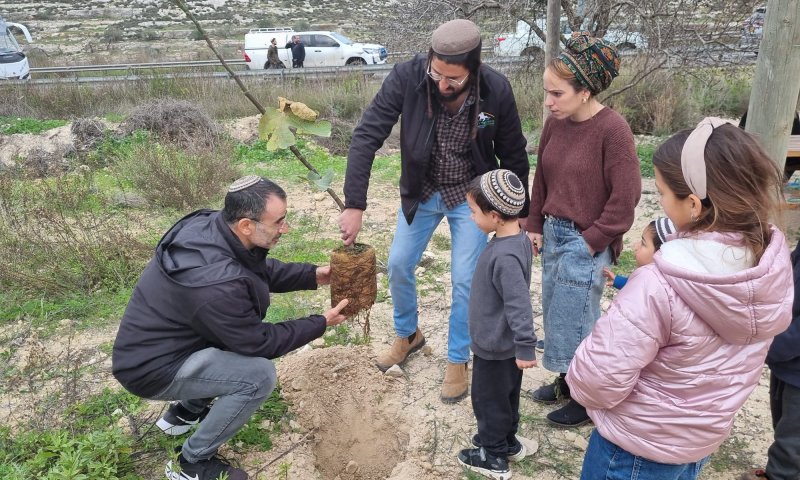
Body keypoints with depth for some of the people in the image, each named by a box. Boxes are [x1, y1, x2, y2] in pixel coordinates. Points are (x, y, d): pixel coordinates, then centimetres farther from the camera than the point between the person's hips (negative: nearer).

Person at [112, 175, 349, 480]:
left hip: (155, 341, 9)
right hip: (151, 367, -9)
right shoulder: (217, 282, -36)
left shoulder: (210, 224, -12)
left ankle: (186, 411, 25)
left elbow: (261, 270, 7)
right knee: (260, 374, -19)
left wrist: (313, 276, -2)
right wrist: (321, 324, -10)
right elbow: (259, 342, -19)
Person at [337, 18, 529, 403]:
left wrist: (519, 215, -2)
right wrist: (354, 205, -31)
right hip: (420, 193, 2)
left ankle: (458, 361, 22)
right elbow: (366, 136, -25)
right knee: (398, 265, 10)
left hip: (470, 197, -2)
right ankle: (408, 335, 38)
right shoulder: (406, 77, -25)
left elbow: (513, 156, -9)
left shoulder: (496, 91, -23)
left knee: (464, 280, 0)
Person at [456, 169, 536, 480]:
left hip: (495, 347, -9)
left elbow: (519, 304, -32)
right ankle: (507, 442, 42)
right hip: (504, 344, 9)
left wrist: (525, 347, -27)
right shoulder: (517, 240, -1)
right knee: (505, 396, 24)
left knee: (488, 399, 10)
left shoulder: (505, 256, -31)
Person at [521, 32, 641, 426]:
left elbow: (625, 197, -16)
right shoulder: (555, 123, 2)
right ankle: (566, 383, 38)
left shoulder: (612, 129, -18)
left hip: (585, 243, -7)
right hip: (552, 234, 7)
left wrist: (591, 242, -13)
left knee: (573, 321, 3)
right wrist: (535, 226, 9)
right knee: (554, 316, 17)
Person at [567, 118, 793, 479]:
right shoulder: (776, 261, -12)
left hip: (638, 448, -6)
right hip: (706, 438, 6)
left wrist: (579, 383, -8)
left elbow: (598, 382, -30)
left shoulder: (657, 288, -34)